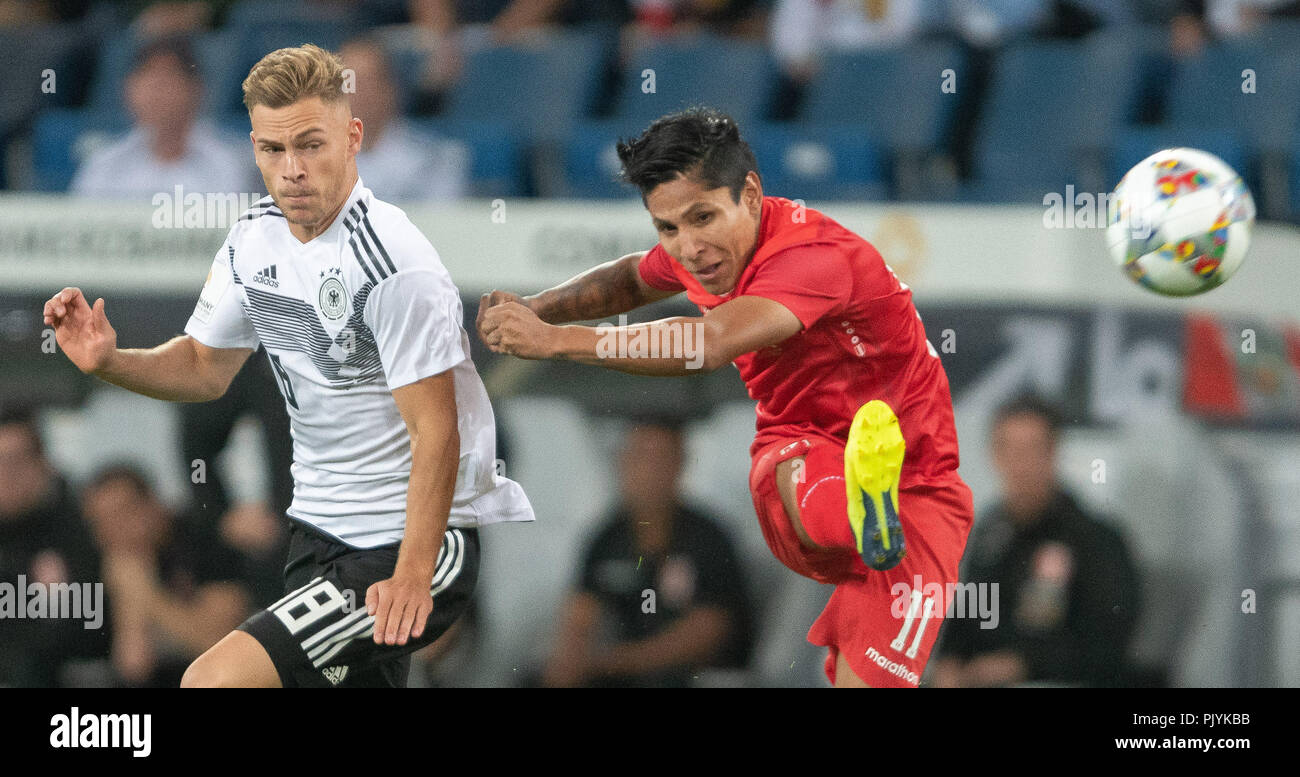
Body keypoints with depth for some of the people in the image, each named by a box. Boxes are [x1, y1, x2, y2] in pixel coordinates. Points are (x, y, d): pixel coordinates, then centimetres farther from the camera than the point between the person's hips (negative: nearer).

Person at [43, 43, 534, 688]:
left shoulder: (393, 262, -22)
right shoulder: (255, 240, 3)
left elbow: (436, 431, -22)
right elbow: (206, 367, 18)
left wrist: (412, 578, -26)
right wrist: (108, 361, -1)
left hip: (413, 539, -8)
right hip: (319, 533, 8)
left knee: (213, 682, -21)